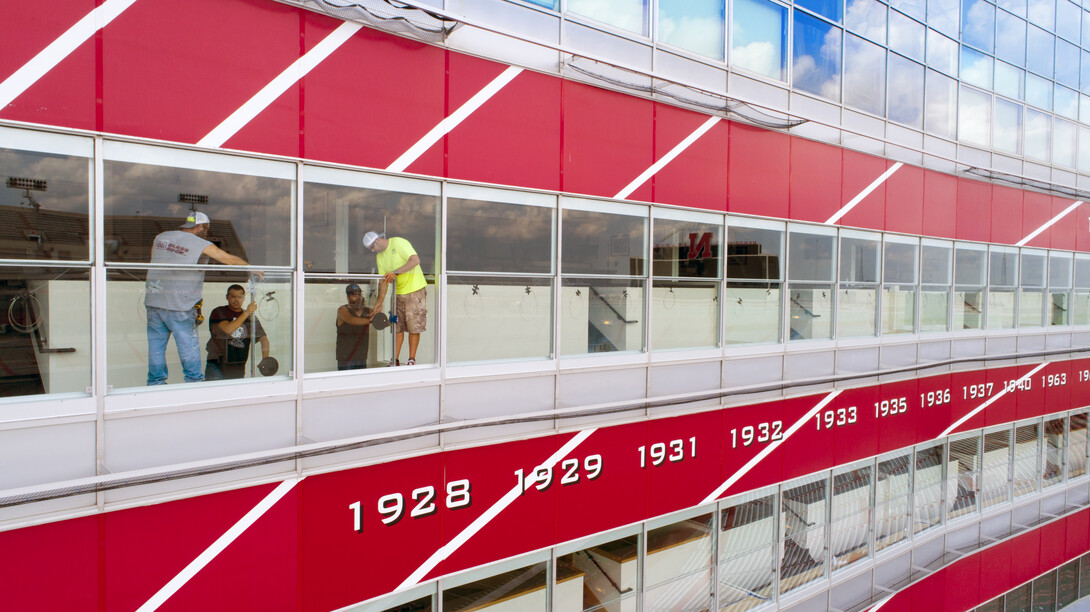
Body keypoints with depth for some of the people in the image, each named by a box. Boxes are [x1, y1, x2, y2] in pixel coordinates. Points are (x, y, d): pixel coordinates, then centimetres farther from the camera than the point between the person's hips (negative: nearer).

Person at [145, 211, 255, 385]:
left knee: (156, 344, 12)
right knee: (189, 345, 6)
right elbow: (231, 259, -2)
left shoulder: (160, 238, 11)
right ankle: (194, 380, 14)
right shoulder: (201, 245, -6)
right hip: (179, 305, -5)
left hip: (153, 301, 5)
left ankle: (156, 382, 20)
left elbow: (154, 260, 20)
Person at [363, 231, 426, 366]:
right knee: (397, 327, 3)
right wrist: (379, 304, 6)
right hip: (398, 293, 7)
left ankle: (412, 359, 3)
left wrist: (396, 272, -27)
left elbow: (415, 260, -22)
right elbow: (383, 281, 12)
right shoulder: (379, 256, 12)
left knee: (414, 327, -5)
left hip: (415, 290, -7)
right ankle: (395, 360, 7)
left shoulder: (399, 243, -10)